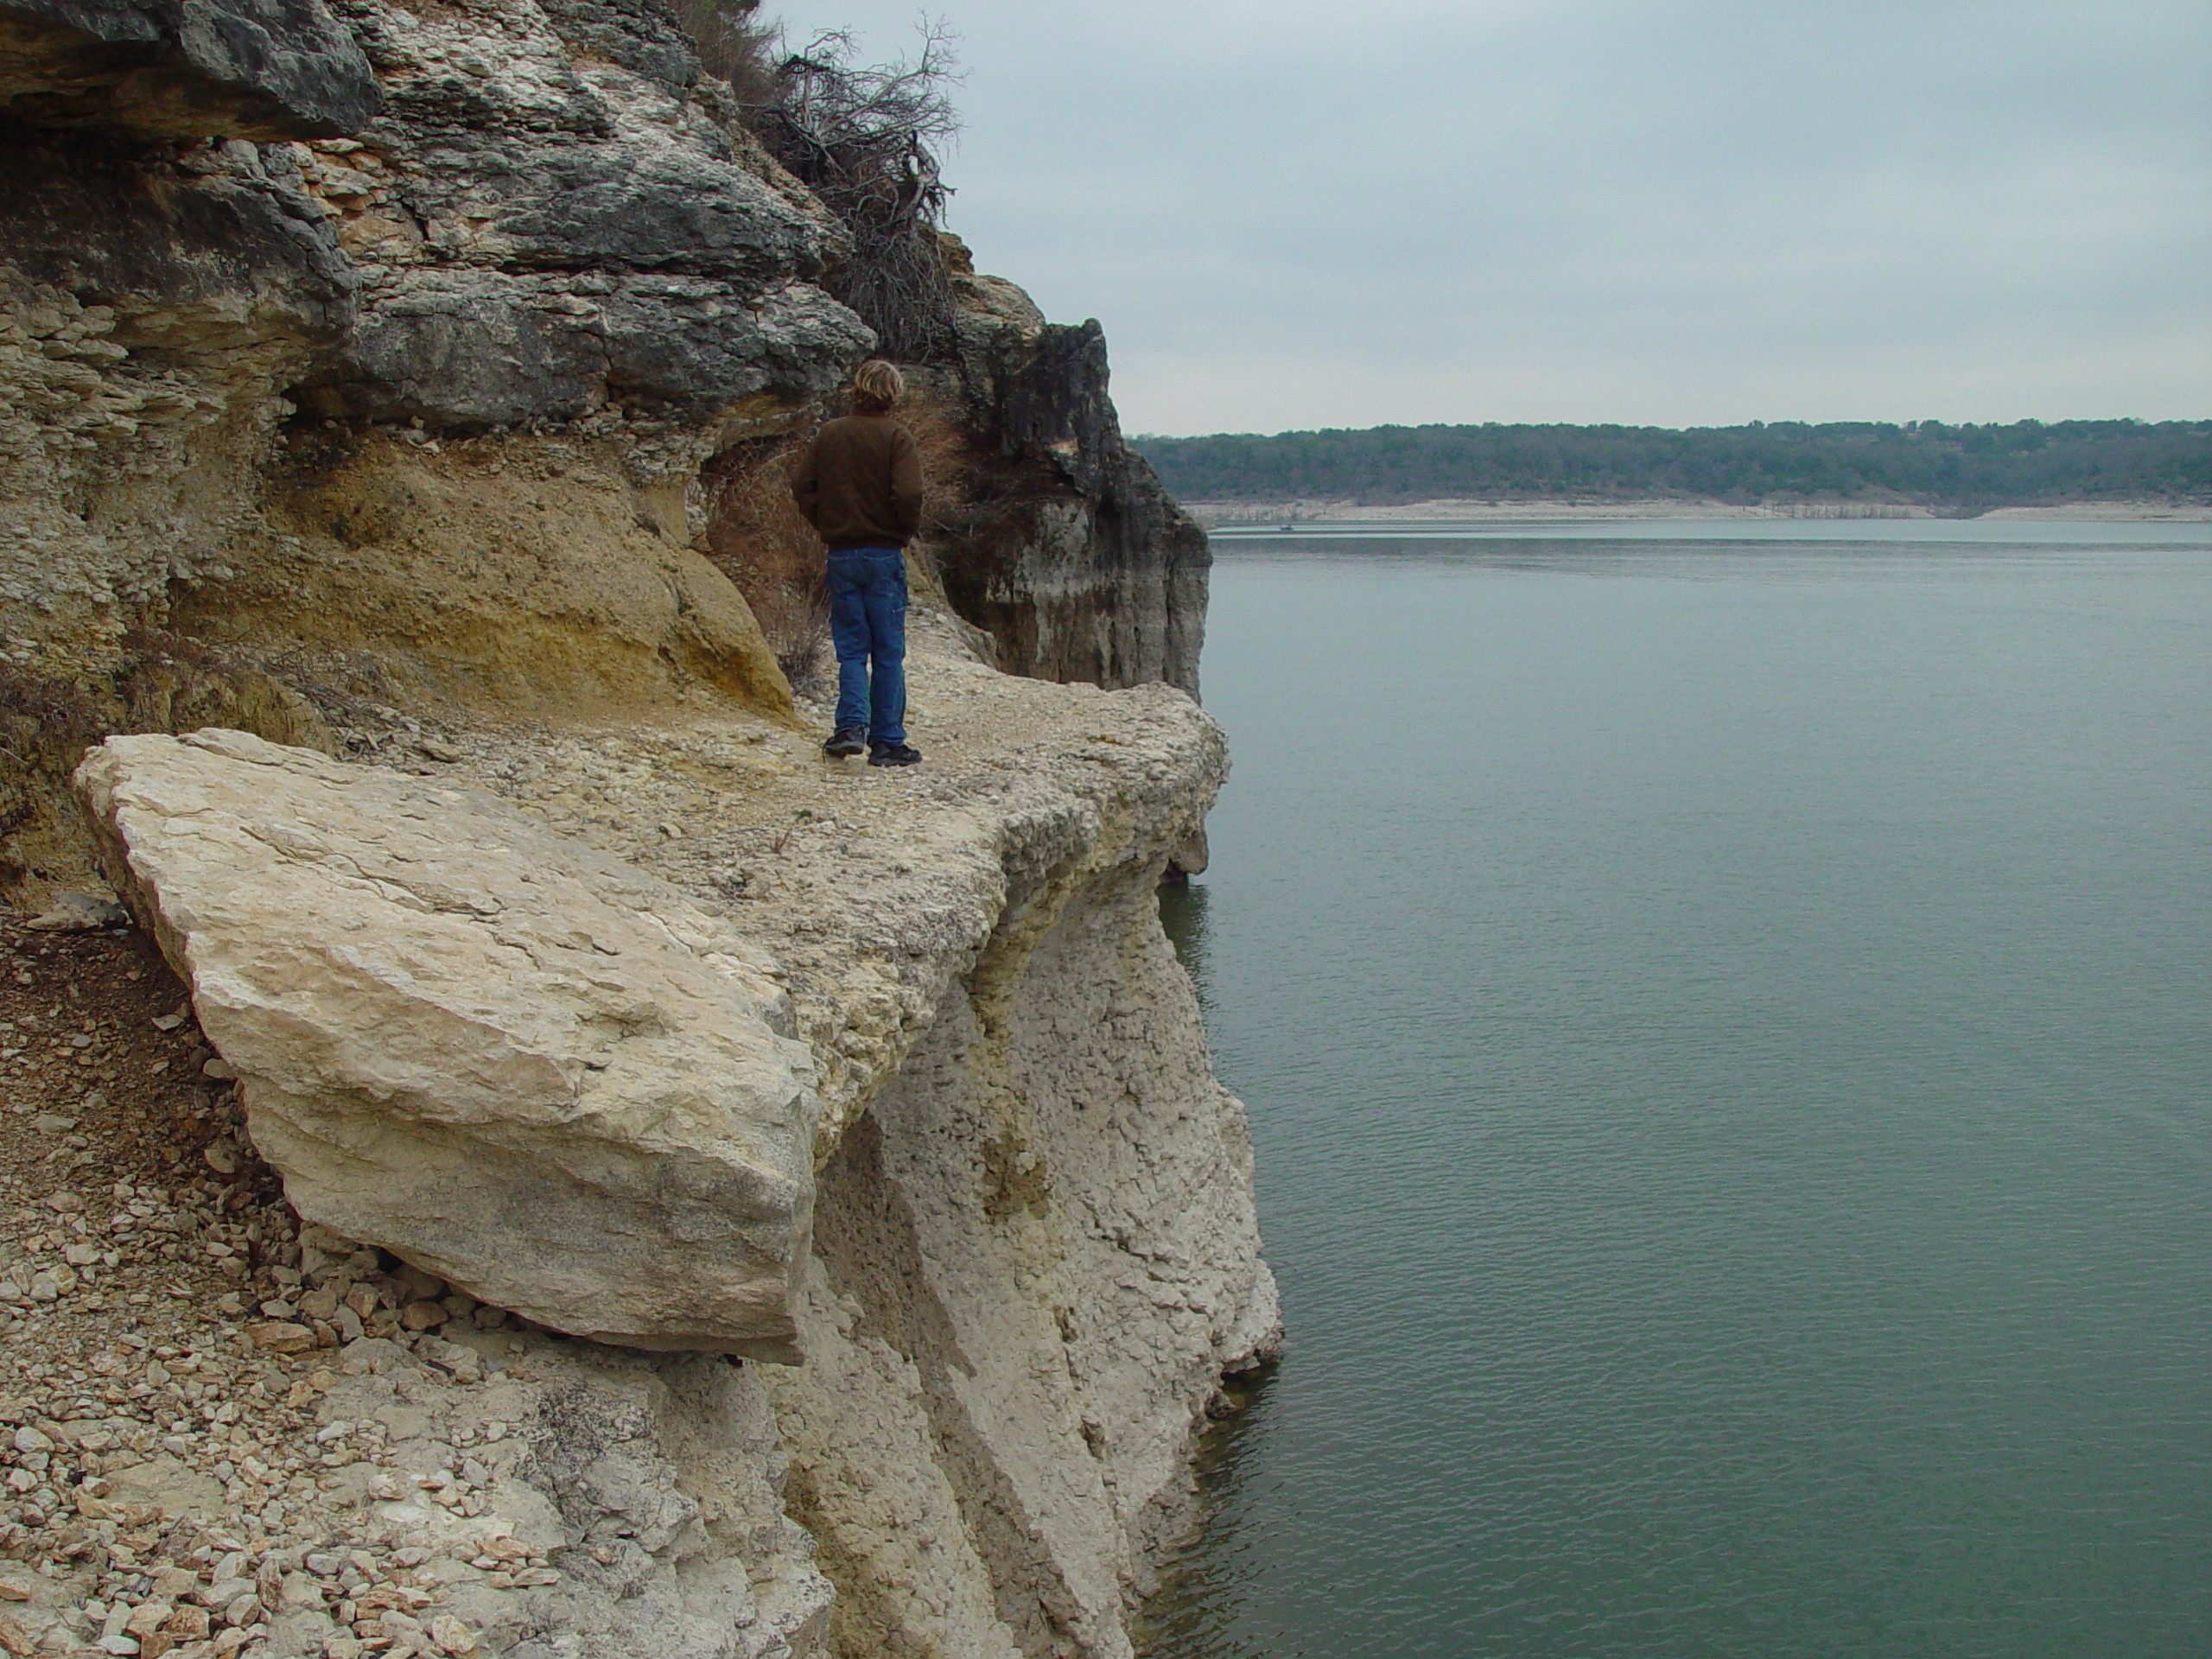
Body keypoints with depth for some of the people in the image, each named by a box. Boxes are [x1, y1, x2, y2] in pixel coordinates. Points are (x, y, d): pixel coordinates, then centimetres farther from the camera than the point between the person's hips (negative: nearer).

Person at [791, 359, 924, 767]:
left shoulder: (829, 434, 5)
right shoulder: (895, 436, -7)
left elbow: (802, 487, 0)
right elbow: (908, 493, -18)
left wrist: (826, 527, 11)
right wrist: (906, 532, -1)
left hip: (840, 554, 3)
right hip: (884, 555, -3)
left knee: (851, 648, 9)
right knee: (888, 652, 4)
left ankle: (851, 725, -9)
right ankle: (887, 742, 5)